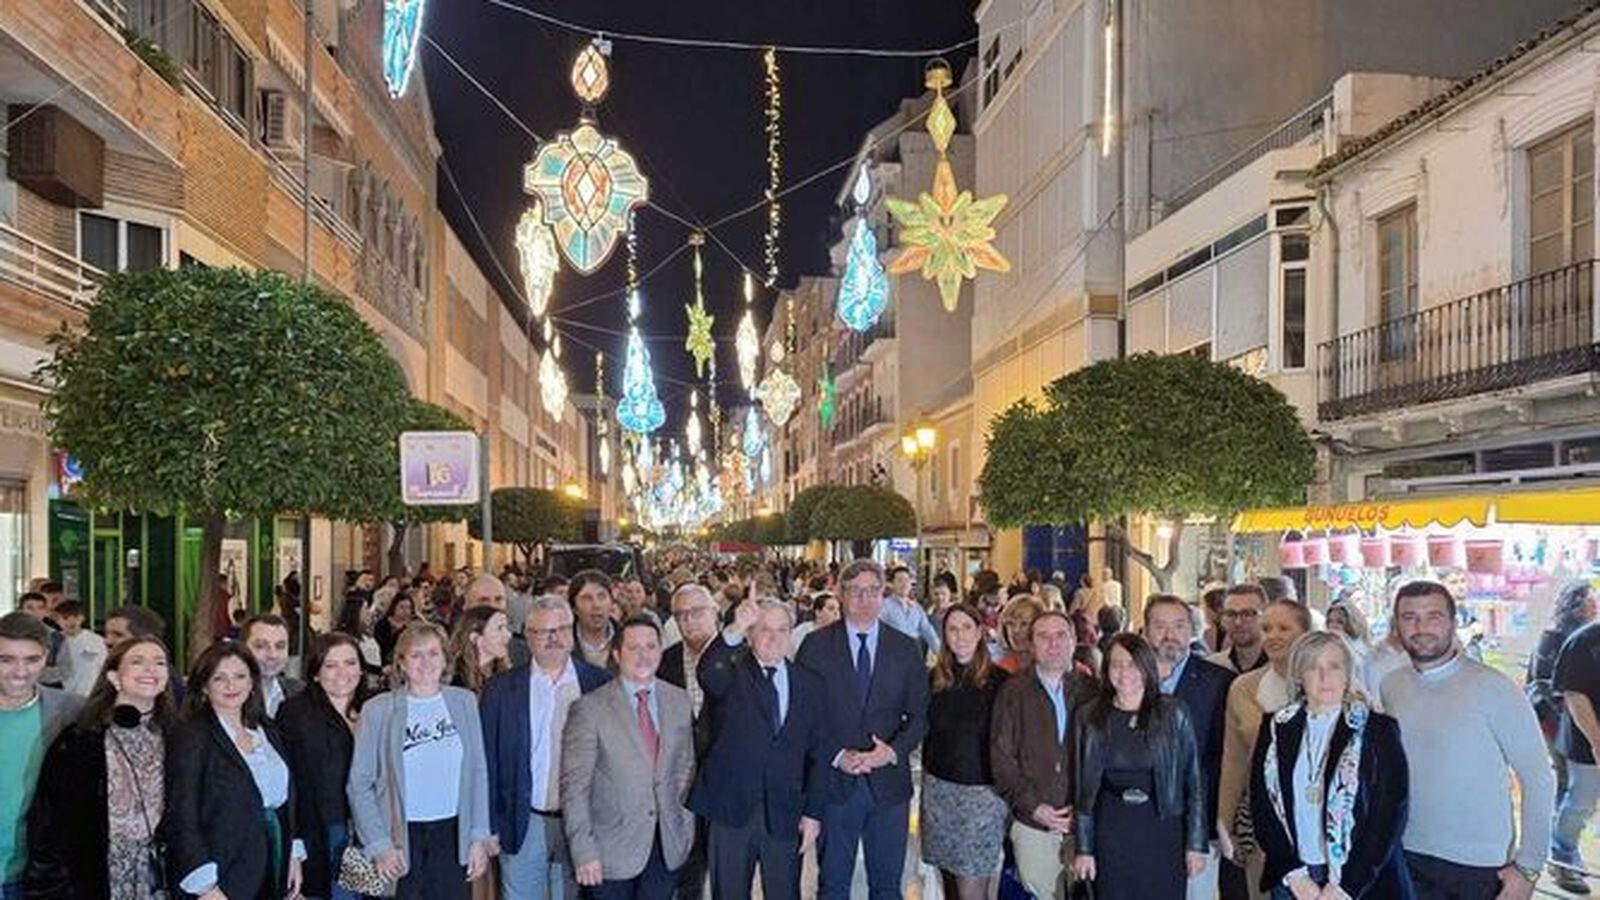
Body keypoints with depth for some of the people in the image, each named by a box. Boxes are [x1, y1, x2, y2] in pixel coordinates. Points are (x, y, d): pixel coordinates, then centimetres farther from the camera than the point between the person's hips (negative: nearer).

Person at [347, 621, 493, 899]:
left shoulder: (464, 702, 6)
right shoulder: (378, 710, -2)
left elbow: (478, 774, 8)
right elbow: (359, 785, -1)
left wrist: (479, 837, 3)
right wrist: (379, 845, -7)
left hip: (452, 835, 2)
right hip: (400, 837, -2)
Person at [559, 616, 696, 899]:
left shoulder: (679, 701, 4)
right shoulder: (590, 707, -10)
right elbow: (574, 785, -10)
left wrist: (687, 825, 8)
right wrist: (583, 850, -13)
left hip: (668, 845, 4)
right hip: (613, 848, -3)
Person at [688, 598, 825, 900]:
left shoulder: (809, 684, 7)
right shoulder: (731, 673, -2)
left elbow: (816, 753, 8)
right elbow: (708, 676, -28)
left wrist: (813, 812, 3)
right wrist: (734, 631, -44)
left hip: (785, 815, 2)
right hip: (731, 808, -2)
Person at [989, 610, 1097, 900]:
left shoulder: (1090, 690, 4)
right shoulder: (1014, 691, 2)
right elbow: (1001, 756, -2)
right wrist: (1033, 807, -10)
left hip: (1083, 820, 1)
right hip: (1033, 823, 0)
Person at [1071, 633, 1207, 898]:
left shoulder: (1174, 714, 0)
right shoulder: (1089, 717, 3)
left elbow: (1193, 781, 1)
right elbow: (1082, 787, 5)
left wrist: (1196, 843, -2)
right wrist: (1083, 848, 3)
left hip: (1163, 833, -1)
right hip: (1111, 834, 1)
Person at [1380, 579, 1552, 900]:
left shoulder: (1493, 687, -13)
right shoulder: (1390, 686, 1)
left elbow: (1538, 779, -10)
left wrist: (1528, 866, -11)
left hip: (1481, 867, -3)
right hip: (1408, 859, 3)